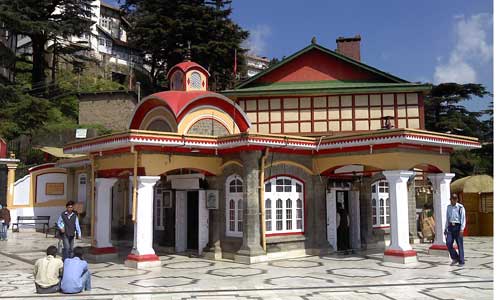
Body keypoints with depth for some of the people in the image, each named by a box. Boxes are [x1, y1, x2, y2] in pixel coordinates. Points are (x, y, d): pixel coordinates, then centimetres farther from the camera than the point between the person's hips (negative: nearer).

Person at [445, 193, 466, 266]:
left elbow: (463, 218, -9)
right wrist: (446, 228, 17)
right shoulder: (448, 207, 11)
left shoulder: (460, 207, -5)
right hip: (450, 227, 4)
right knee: (448, 243, -7)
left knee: (460, 245, 0)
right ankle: (455, 258, 11)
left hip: (458, 226, -4)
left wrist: (462, 229, -18)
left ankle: (461, 262, 10)